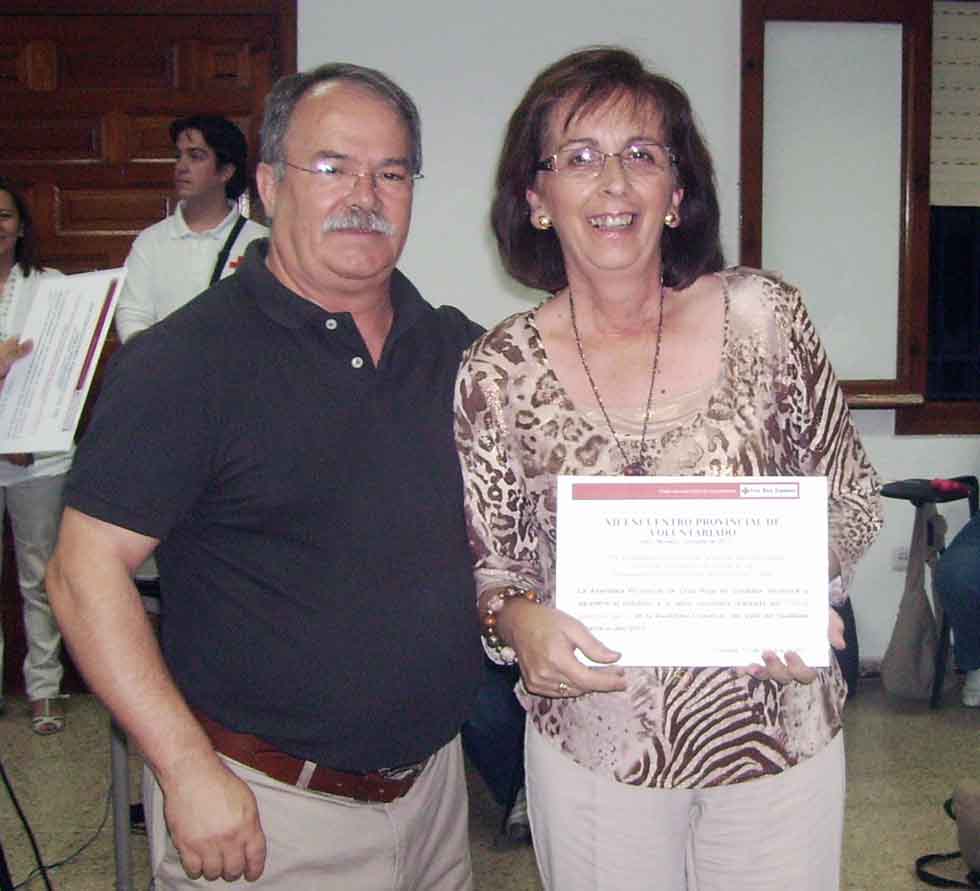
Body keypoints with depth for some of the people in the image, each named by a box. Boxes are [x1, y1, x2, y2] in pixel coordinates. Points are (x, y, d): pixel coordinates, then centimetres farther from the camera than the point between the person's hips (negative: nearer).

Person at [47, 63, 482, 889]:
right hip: (262, 806, -5)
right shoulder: (185, 360, -14)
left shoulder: (454, 346, 3)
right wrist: (190, 770, -19)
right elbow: (85, 572, -16)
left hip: (434, 777, 6)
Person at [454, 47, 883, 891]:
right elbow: (481, 564, 1)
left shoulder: (763, 315, -8)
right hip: (593, 747, 0)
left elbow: (850, 496, 2)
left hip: (779, 731, 1)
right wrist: (515, 618, -20)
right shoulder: (498, 373, -8)